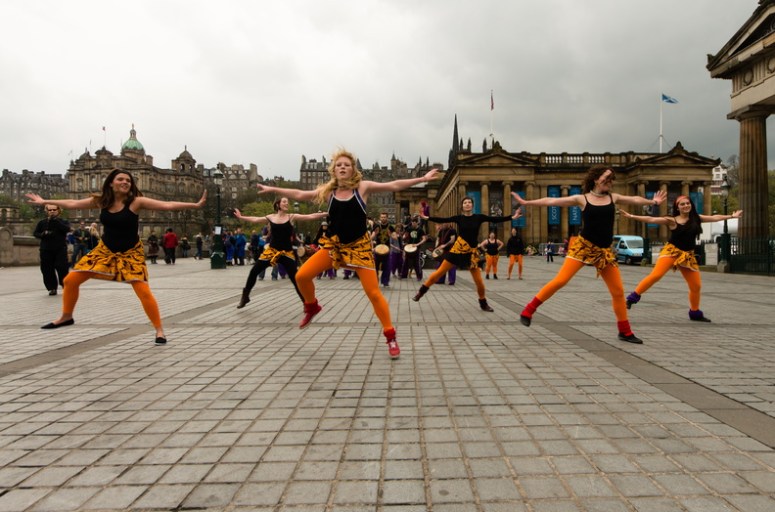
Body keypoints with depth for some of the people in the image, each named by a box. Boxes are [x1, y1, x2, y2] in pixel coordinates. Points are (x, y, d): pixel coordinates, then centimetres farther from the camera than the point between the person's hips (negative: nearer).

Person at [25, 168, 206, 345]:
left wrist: (195, 205, -36)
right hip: (105, 250, 5)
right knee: (71, 280, 6)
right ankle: (66, 317, 31)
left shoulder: (136, 201, -17)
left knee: (144, 292, -18)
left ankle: (159, 330, -5)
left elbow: (167, 205, -26)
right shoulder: (101, 201, -4)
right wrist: (45, 201, 21)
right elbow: (73, 204, 11)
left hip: (130, 253, -4)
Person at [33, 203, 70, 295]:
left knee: (62, 268, -7)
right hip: (46, 250, 3)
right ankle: (52, 288, 11)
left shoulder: (63, 221, 3)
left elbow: (67, 229, -16)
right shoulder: (42, 222, 9)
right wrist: (43, 234, -11)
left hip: (60, 249, -2)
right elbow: (35, 233, 10)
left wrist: (56, 221, -20)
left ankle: (65, 285, 10)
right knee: (47, 269, 2)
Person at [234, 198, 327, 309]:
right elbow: (255, 219, 15)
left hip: (287, 252, -2)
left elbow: (310, 217, -10)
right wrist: (241, 217, 19)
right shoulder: (271, 217, 4)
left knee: (294, 278, -8)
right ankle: (245, 296, 21)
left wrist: (325, 214, -17)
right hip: (272, 250, 2)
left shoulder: (292, 217, -3)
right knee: (254, 271, 1)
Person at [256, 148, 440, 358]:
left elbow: (394, 185, -7)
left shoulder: (363, 187, -5)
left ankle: (390, 337, 7)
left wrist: (421, 179, -11)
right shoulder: (328, 191, 2)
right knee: (302, 276, -9)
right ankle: (312, 307, 23)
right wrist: (272, 189, 12)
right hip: (334, 245, 3)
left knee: (373, 293, -7)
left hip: (359, 246, -3)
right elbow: (300, 195, 9)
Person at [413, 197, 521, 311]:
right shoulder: (459, 218, -1)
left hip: (472, 252, 1)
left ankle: (483, 303, 23)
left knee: (479, 280, 2)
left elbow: (496, 219, -4)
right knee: (440, 272, -1)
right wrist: (427, 217, -14)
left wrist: (512, 217, -10)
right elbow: (442, 220, -7)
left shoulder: (479, 217, -1)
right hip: (458, 249, 0)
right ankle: (421, 291, 11)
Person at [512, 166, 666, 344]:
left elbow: (634, 200, 27)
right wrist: (526, 202, -5)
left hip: (604, 251, 4)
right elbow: (552, 201, -3)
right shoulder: (582, 199, -1)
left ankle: (625, 331, 20)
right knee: (560, 280, -17)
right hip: (583, 246, -4)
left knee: (618, 291, 5)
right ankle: (528, 310, -7)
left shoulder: (613, 197, 9)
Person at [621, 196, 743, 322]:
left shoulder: (696, 218, 8)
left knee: (696, 285, 8)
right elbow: (651, 219, -12)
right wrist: (631, 216, -19)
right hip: (672, 251, -5)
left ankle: (695, 313, 27)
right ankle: (633, 297, -21)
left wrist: (732, 216, 27)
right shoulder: (672, 221, -5)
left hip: (687, 255, 5)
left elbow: (714, 217, 20)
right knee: (656, 275, -26)